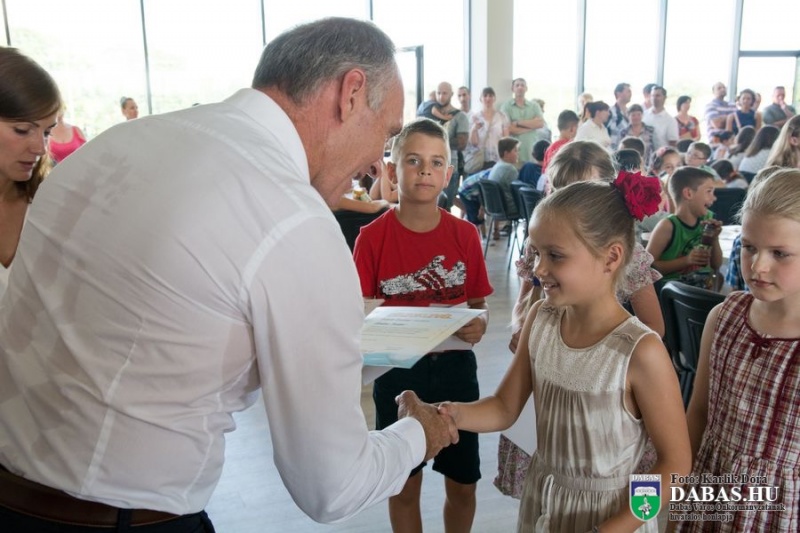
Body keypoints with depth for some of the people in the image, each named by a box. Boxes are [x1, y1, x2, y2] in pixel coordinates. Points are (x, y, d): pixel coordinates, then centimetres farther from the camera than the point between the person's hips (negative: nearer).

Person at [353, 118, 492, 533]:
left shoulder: (464, 234, -3)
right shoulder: (372, 237, -9)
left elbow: (478, 303, 6)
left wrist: (479, 325, -15)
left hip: (455, 366, 2)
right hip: (398, 371, -2)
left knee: (462, 482, 14)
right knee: (404, 483, 13)